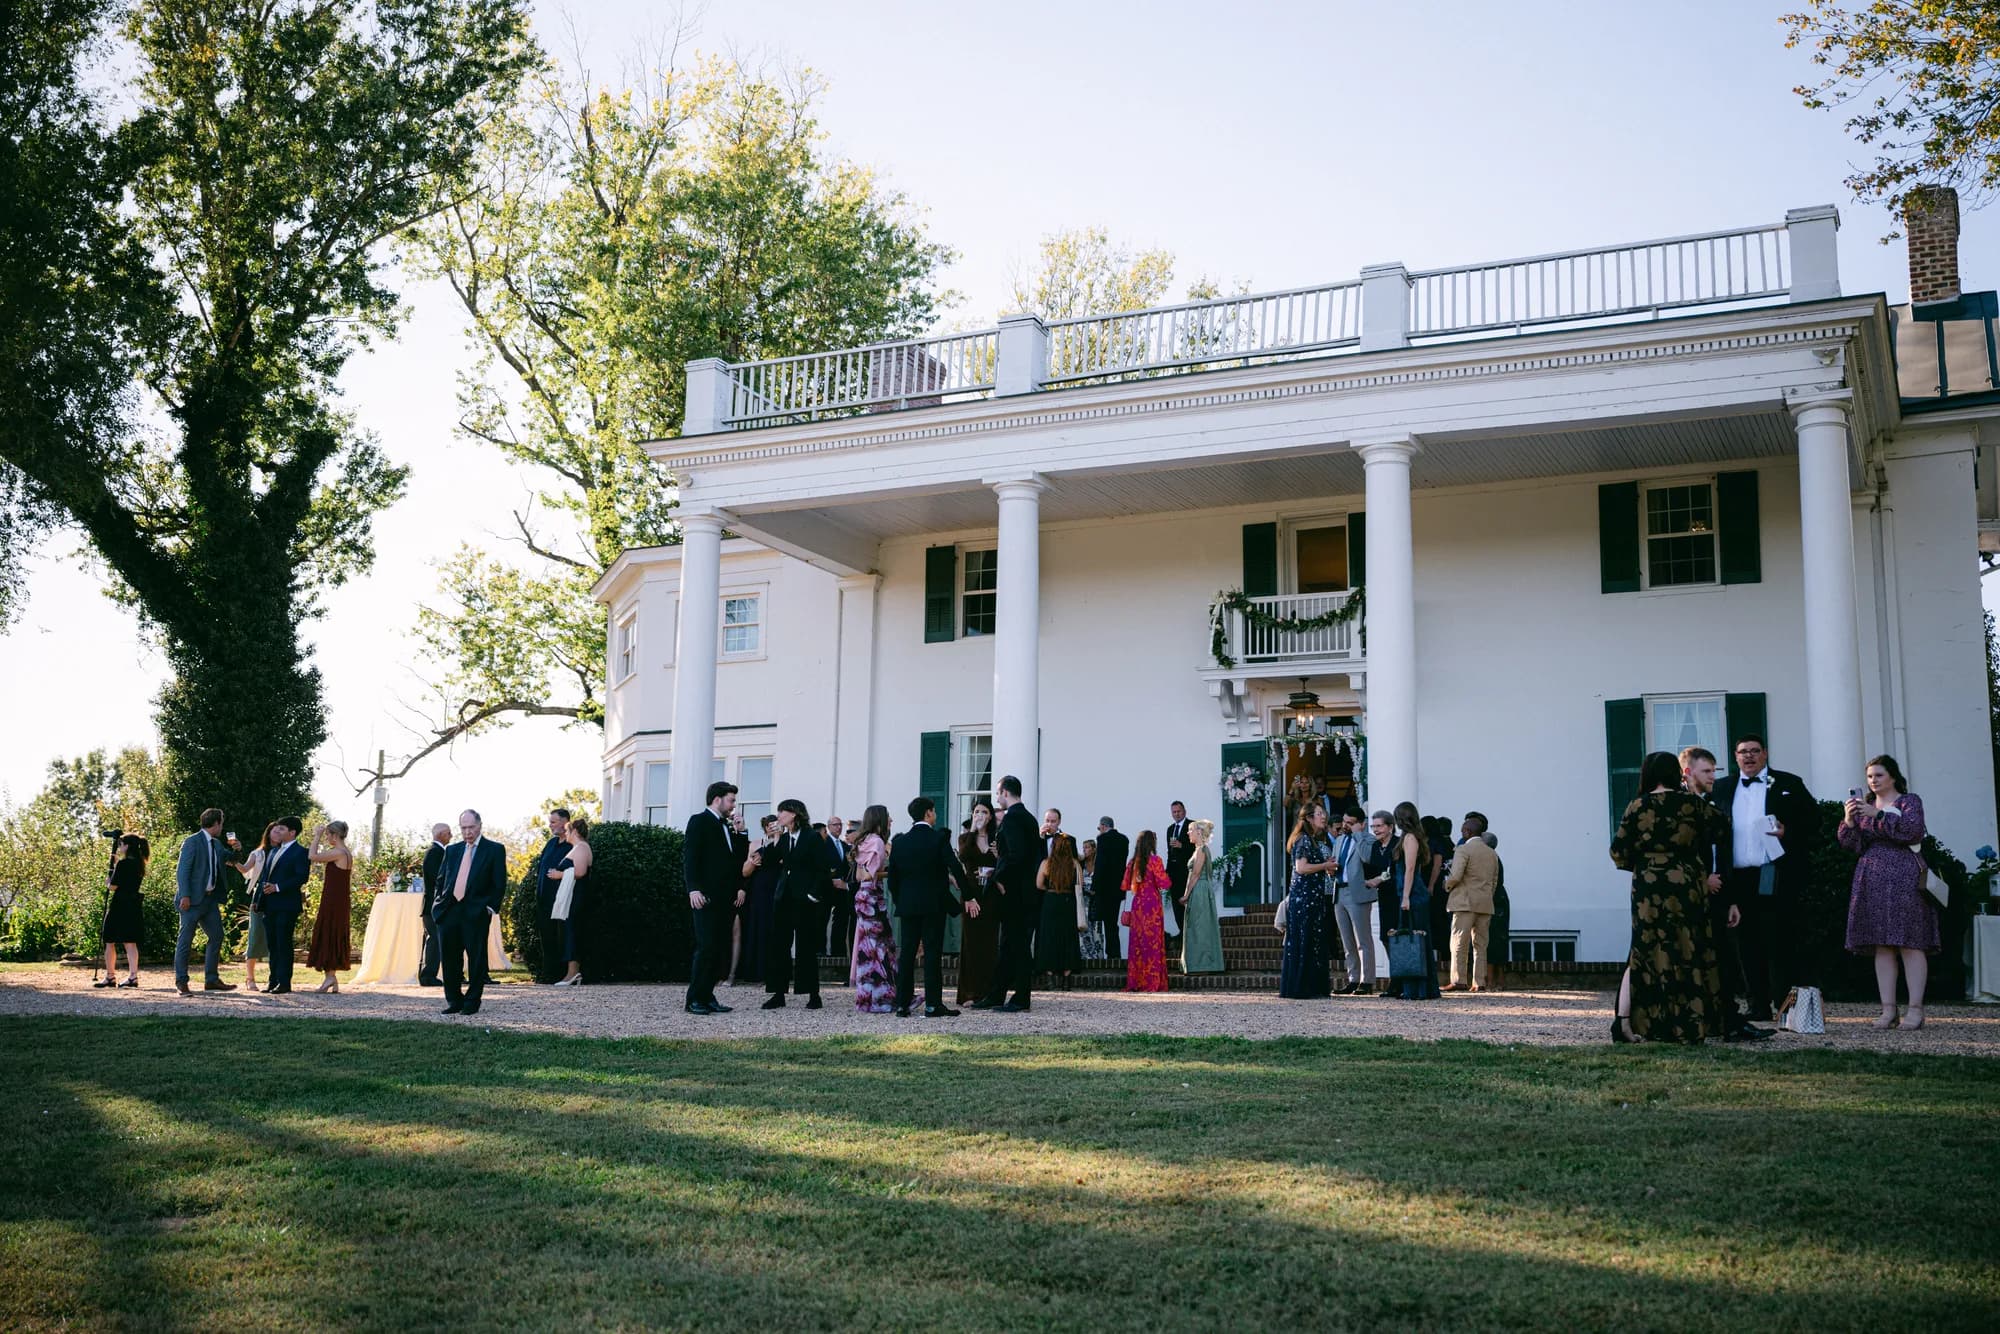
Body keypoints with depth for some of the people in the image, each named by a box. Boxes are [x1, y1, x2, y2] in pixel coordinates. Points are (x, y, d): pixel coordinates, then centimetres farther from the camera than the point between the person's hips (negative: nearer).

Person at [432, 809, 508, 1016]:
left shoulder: (494, 850, 2)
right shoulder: (452, 850, 16)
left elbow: (499, 884, 0)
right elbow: (441, 880, 20)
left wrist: (491, 908, -7)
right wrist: (440, 902, 7)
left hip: (475, 913, -4)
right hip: (449, 912, 4)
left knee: (476, 959, -1)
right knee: (450, 959, 6)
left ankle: (472, 1002, 6)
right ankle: (453, 1001, 16)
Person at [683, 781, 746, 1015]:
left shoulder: (727, 826, 21)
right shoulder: (699, 821, -2)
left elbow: (737, 859, 23)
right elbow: (690, 857, -10)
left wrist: (741, 887, 10)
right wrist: (693, 889, -19)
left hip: (725, 897, 8)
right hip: (706, 897, -8)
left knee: (720, 949, 6)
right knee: (707, 947, -11)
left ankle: (706, 996, 11)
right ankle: (693, 999, -6)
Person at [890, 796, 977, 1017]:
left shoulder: (899, 841, 4)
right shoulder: (938, 839, -8)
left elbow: (893, 877, 7)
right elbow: (956, 869, -11)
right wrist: (969, 896, -3)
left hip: (907, 905, 4)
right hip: (934, 904, -4)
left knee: (907, 953, 8)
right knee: (933, 953, -2)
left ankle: (902, 1004, 7)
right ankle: (933, 1005, -3)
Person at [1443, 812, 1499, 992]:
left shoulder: (1463, 850, -8)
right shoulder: (1492, 853, 15)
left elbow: (1455, 876, -18)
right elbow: (1495, 882, 17)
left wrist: (1447, 886, 1)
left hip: (1465, 902, -7)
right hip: (1486, 905, 7)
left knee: (1460, 943, -5)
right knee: (1480, 944, 8)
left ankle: (1458, 980, -10)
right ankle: (1479, 982, 4)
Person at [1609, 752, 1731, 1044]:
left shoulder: (1637, 807, -3)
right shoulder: (1692, 804, -1)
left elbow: (1618, 853, -2)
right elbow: (1722, 824, 17)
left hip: (1648, 891, 0)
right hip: (1688, 889, 0)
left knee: (1647, 954, 6)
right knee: (1689, 954, 7)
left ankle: (1624, 1021, -2)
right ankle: (1689, 1026, 9)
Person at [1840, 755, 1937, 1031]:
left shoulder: (1909, 801, 4)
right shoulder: (1865, 805, 18)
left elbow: (1913, 830, -14)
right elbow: (1852, 845, 11)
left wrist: (1878, 815, -18)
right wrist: (1849, 820, -6)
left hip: (1903, 879, -5)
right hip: (1872, 881, 5)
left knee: (1910, 944, -7)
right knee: (1882, 947, 1)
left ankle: (1915, 1010, -7)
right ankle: (1888, 1010, 1)